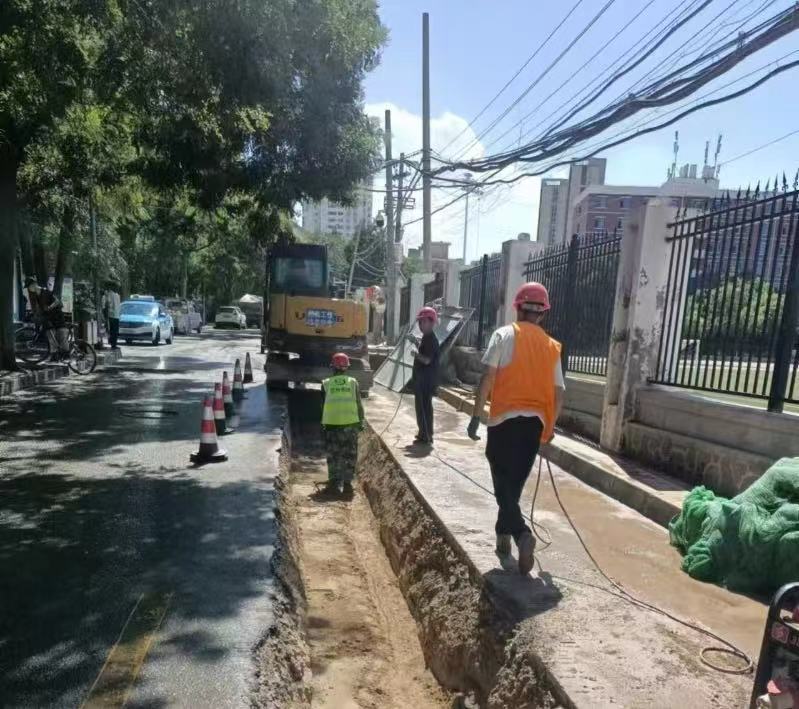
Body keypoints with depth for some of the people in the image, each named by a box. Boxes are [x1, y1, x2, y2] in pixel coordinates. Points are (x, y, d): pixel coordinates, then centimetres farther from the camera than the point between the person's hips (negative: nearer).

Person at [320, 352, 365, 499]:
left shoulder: (326, 384, 4)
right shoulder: (353, 382, 4)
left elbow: (323, 405, 9)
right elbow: (359, 404, 5)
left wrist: (323, 423, 19)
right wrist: (361, 421, 14)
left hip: (331, 423, 0)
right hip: (351, 422, 0)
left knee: (333, 455, 10)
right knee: (350, 455, 9)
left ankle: (334, 483, 9)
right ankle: (347, 484, 8)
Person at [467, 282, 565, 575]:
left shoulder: (504, 335, -3)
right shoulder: (552, 346, 9)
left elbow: (488, 378, -10)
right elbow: (558, 392, 8)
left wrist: (476, 416, -6)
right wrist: (550, 426, 19)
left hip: (505, 418, -4)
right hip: (535, 422, 4)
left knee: (503, 484, 3)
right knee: (515, 483, 17)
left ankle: (522, 534, -15)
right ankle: (503, 535, 27)